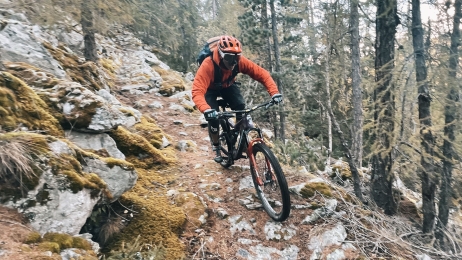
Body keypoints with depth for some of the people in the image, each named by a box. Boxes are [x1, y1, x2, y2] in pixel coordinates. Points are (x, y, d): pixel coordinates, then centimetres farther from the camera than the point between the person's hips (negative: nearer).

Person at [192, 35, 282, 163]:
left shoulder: (239, 61, -30)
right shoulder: (208, 65, -40)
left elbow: (262, 73, -27)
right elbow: (197, 91, -48)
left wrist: (274, 92, -40)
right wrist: (206, 110, -66)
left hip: (228, 86, 3)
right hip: (211, 89, -2)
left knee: (241, 107, -22)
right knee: (213, 117, -19)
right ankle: (216, 147, 7)